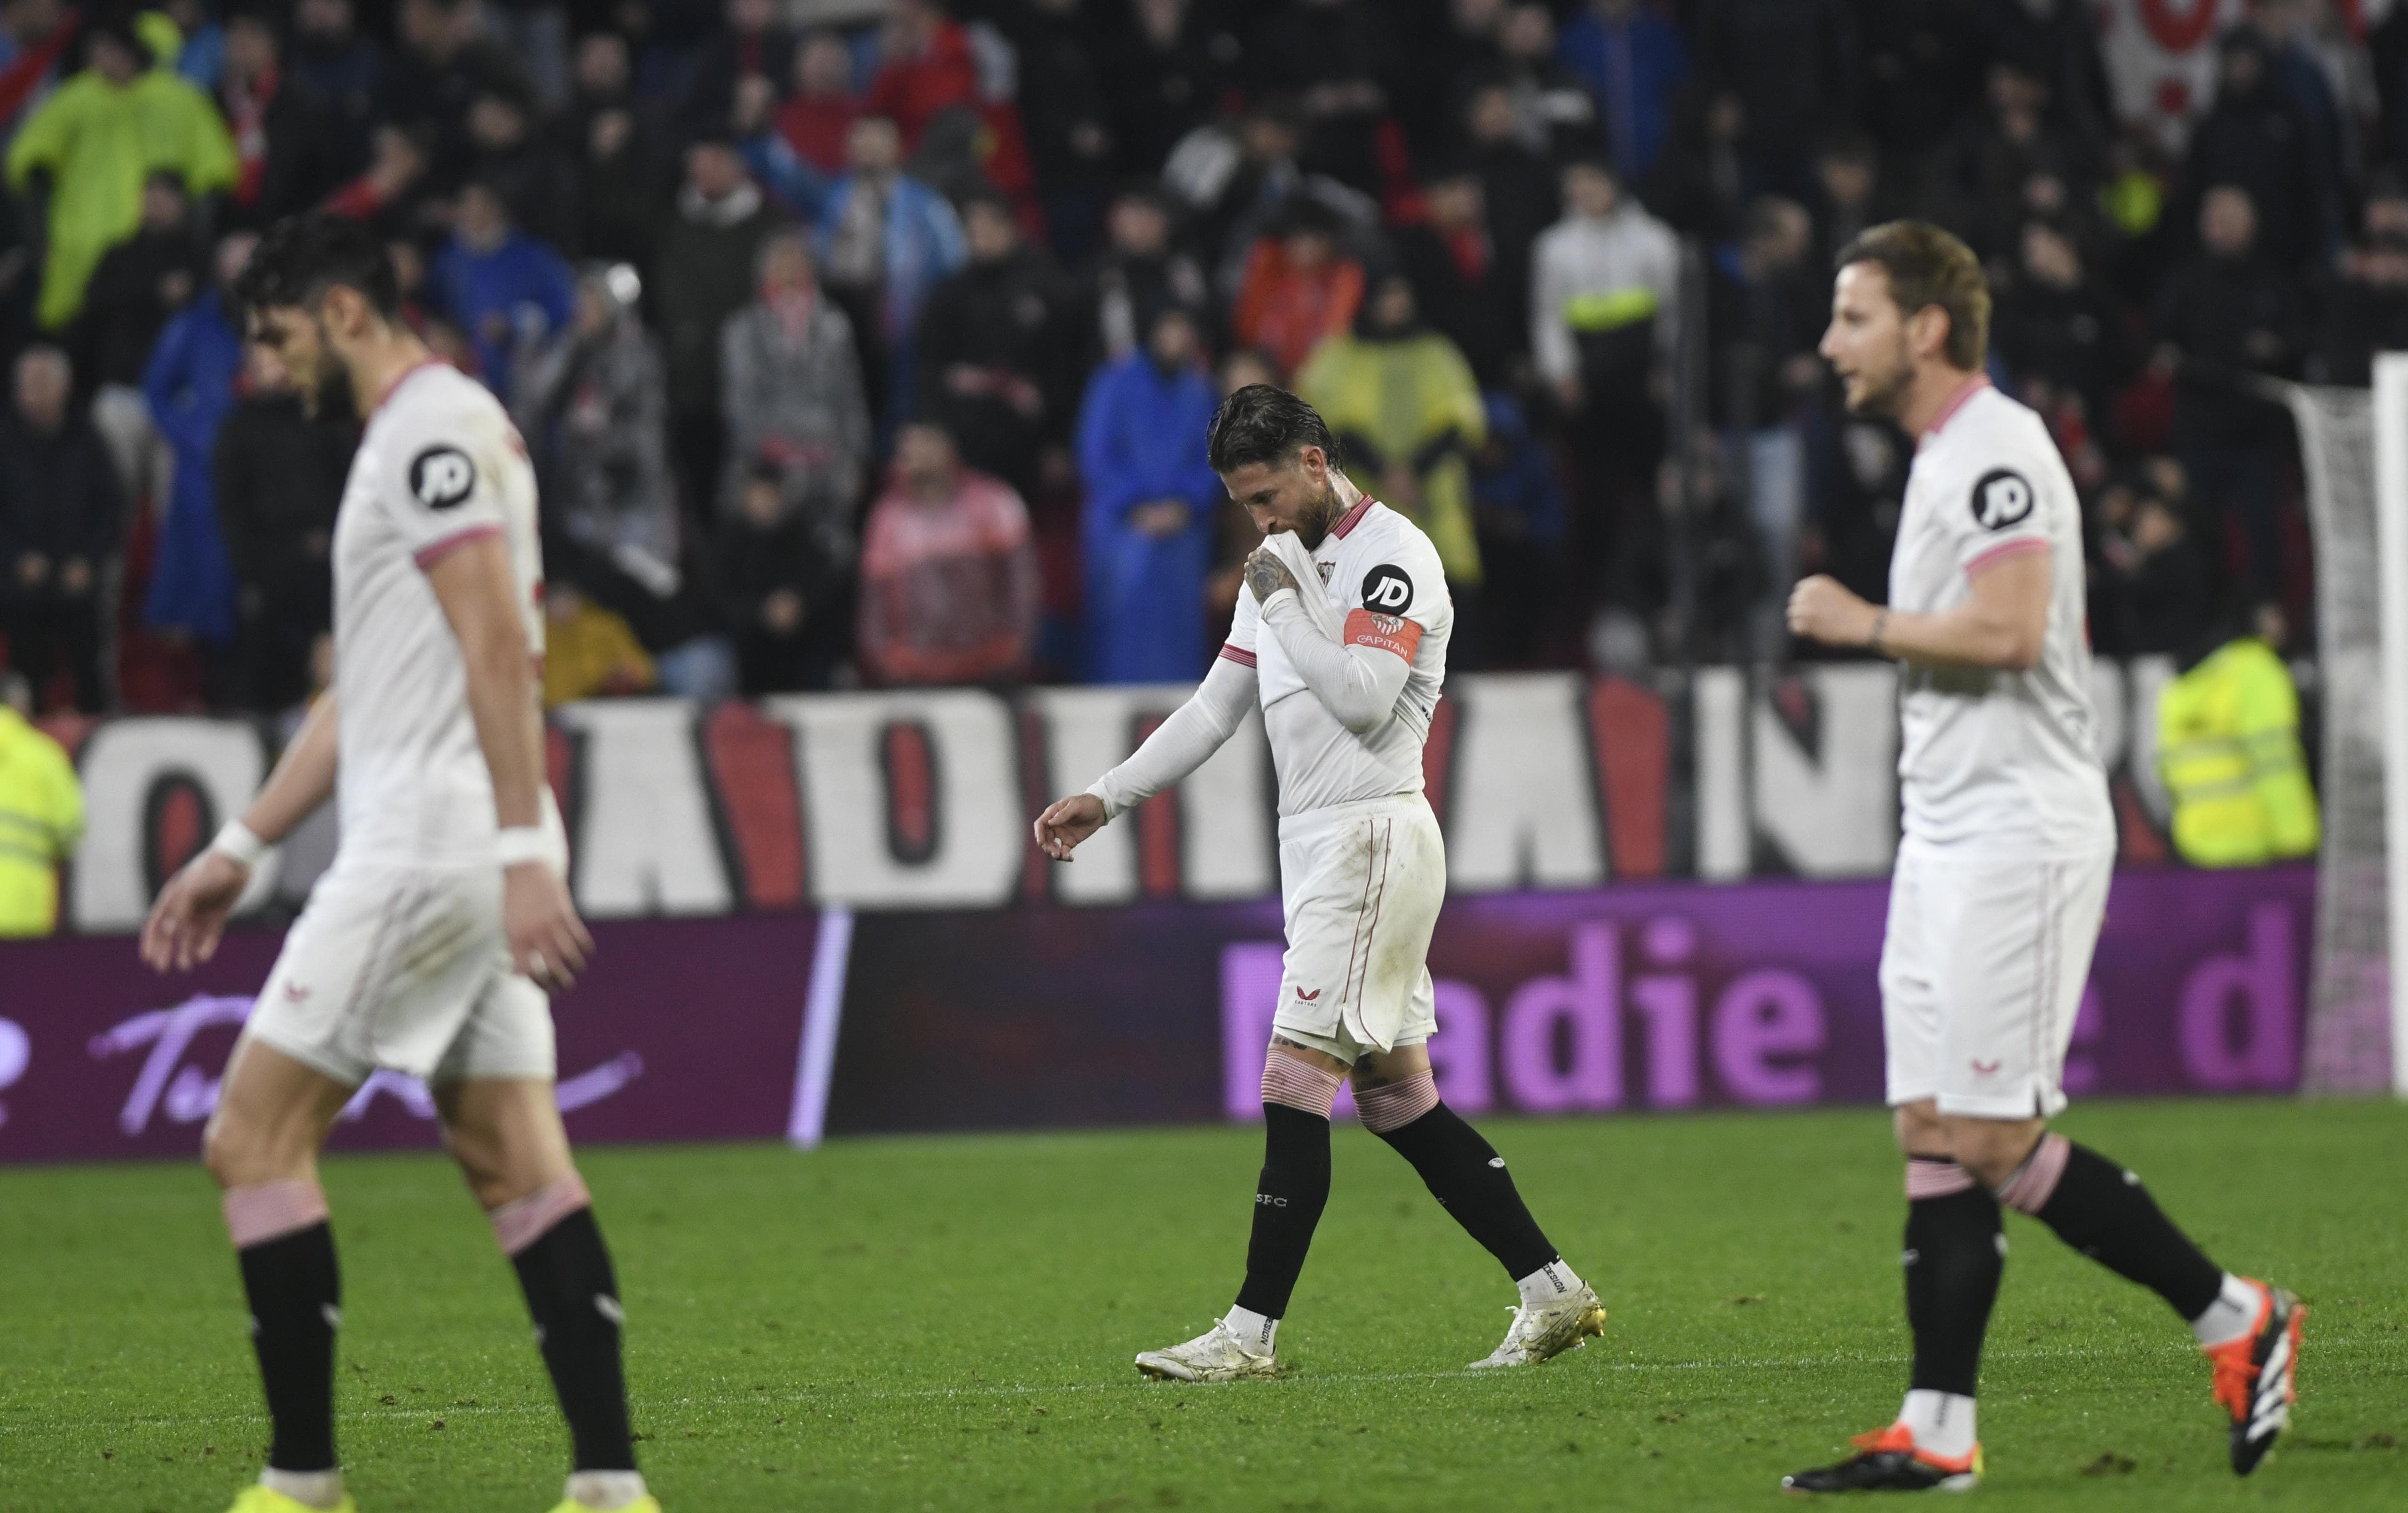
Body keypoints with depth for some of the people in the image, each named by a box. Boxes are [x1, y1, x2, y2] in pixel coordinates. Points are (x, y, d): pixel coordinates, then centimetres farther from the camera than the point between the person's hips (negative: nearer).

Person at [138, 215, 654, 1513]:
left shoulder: (434, 430, -10)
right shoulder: (422, 435, 22)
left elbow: (500, 644, -20)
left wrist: (523, 853, -26)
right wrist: (241, 847, 27)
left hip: (429, 852, -10)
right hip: (471, 858, 10)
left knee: (254, 1139, -5)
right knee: (513, 1162, 5)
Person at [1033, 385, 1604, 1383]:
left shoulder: (1392, 555, -9)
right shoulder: (1288, 564, 18)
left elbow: (1364, 699, -20)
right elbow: (1215, 709, 23)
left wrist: (1283, 602, -13)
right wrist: (1106, 799, 18)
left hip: (1372, 840, -9)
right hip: (1318, 844, 9)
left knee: (1294, 1085, -12)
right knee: (1398, 1100, 8)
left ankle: (1252, 1335, -12)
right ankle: (1554, 1293, 11)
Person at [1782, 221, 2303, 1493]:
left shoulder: (1996, 450, -14)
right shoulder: (1947, 457, 19)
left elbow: (2007, 629, -25)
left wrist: (1861, 623, -14)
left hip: (2014, 837, -10)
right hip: (1948, 838, 10)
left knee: (1989, 1139, -11)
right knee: (1932, 1135, 4)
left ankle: (2235, 1318, 0)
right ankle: (1935, 1435, 2)